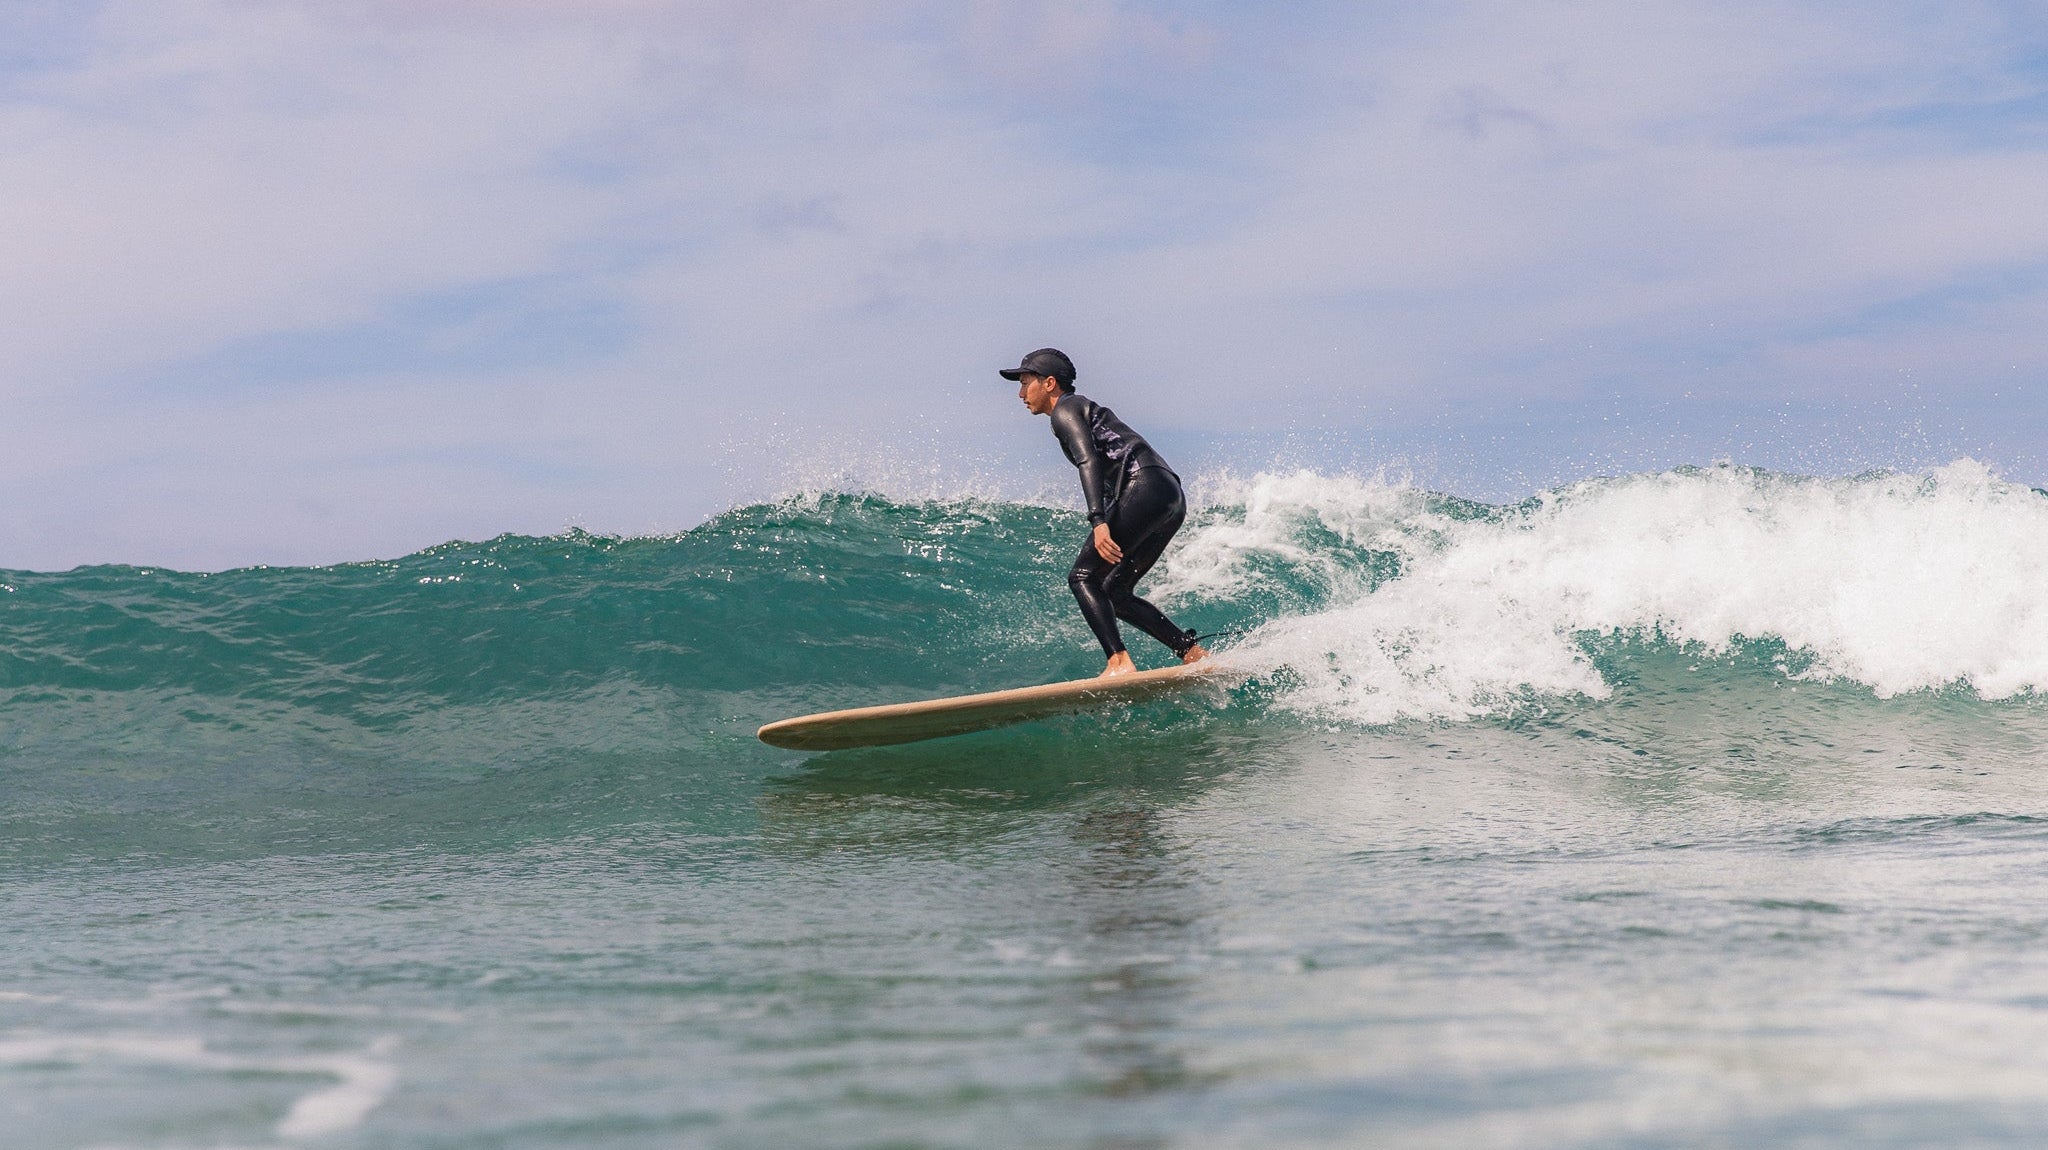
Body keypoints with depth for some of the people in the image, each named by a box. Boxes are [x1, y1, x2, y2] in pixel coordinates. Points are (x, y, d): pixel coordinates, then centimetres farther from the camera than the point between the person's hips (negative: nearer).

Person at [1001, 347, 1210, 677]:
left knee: (1083, 578, -10)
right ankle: (1193, 652, 6)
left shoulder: (1065, 409, 1)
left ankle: (1120, 662, -26)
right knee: (1113, 593, 12)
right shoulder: (1087, 410, 31)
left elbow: (1089, 461, -15)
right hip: (1172, 499, 9)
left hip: (1145, 489, -9)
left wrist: (1099, 522, -27)